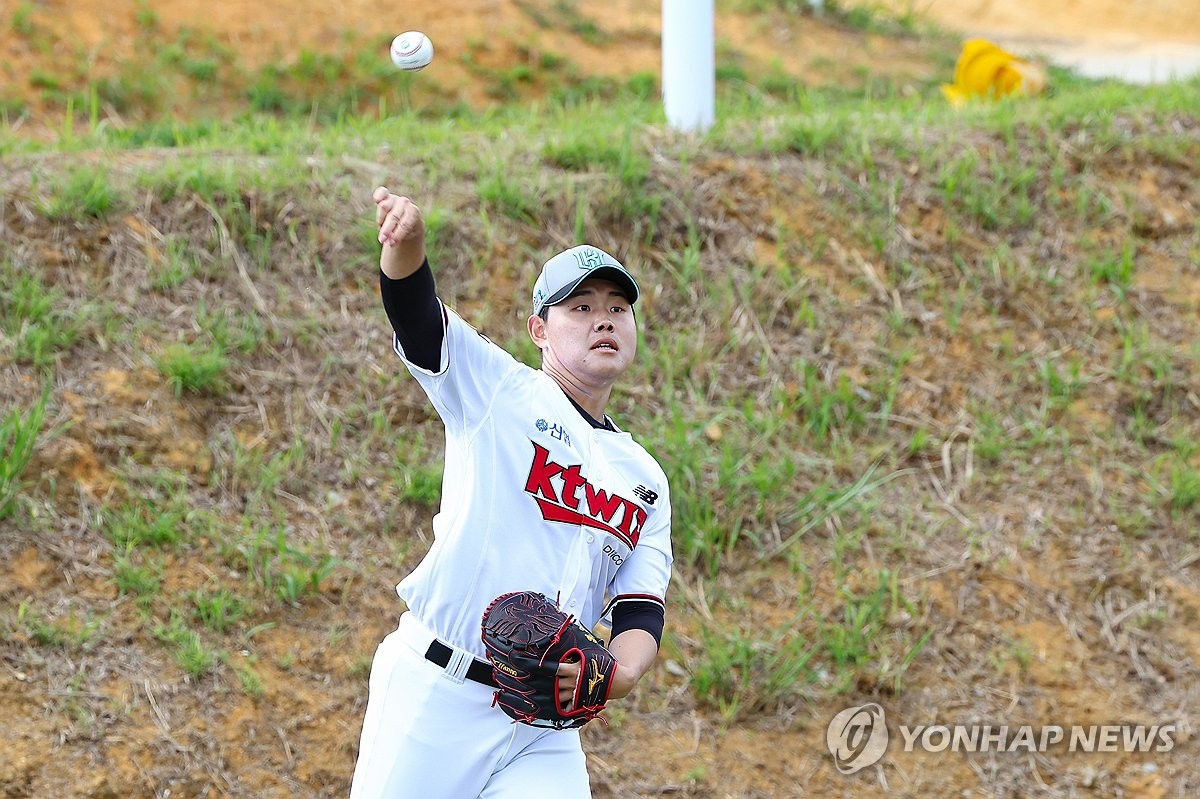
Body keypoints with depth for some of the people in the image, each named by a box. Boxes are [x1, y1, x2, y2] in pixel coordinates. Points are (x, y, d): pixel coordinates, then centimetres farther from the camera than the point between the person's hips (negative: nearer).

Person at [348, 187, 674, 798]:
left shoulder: (646, 479, 16)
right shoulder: (500, 391, 4)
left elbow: (641, 611, 9)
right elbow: (413, 311, -12)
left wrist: (623, 672, -15)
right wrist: (405, 239, -35)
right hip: (435, 693, -4)